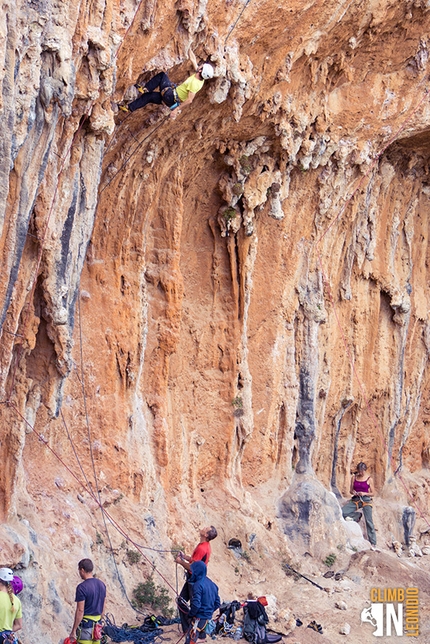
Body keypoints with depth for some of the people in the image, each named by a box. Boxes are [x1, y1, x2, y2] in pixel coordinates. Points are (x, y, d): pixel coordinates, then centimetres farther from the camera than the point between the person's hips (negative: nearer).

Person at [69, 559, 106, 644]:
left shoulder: (82, 587, -16)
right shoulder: (101, 584, 7)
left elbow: (80, 611, -17)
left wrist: (73, 631, -12)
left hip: (86, 625, -7)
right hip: (97, 626, 7)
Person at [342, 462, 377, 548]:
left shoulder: (369, 479, -1)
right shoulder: (354, 477, 6)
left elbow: (373, 493, 2)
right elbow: (350, 490, 12)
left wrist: (364, 493, -15)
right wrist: (353, 492, -11)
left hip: (366, 501, -3)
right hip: (356, 500, 3)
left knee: (369, 521, -8)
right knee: (342, 512, -19)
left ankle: (373, 543, -3)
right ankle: (357, 515, 4)